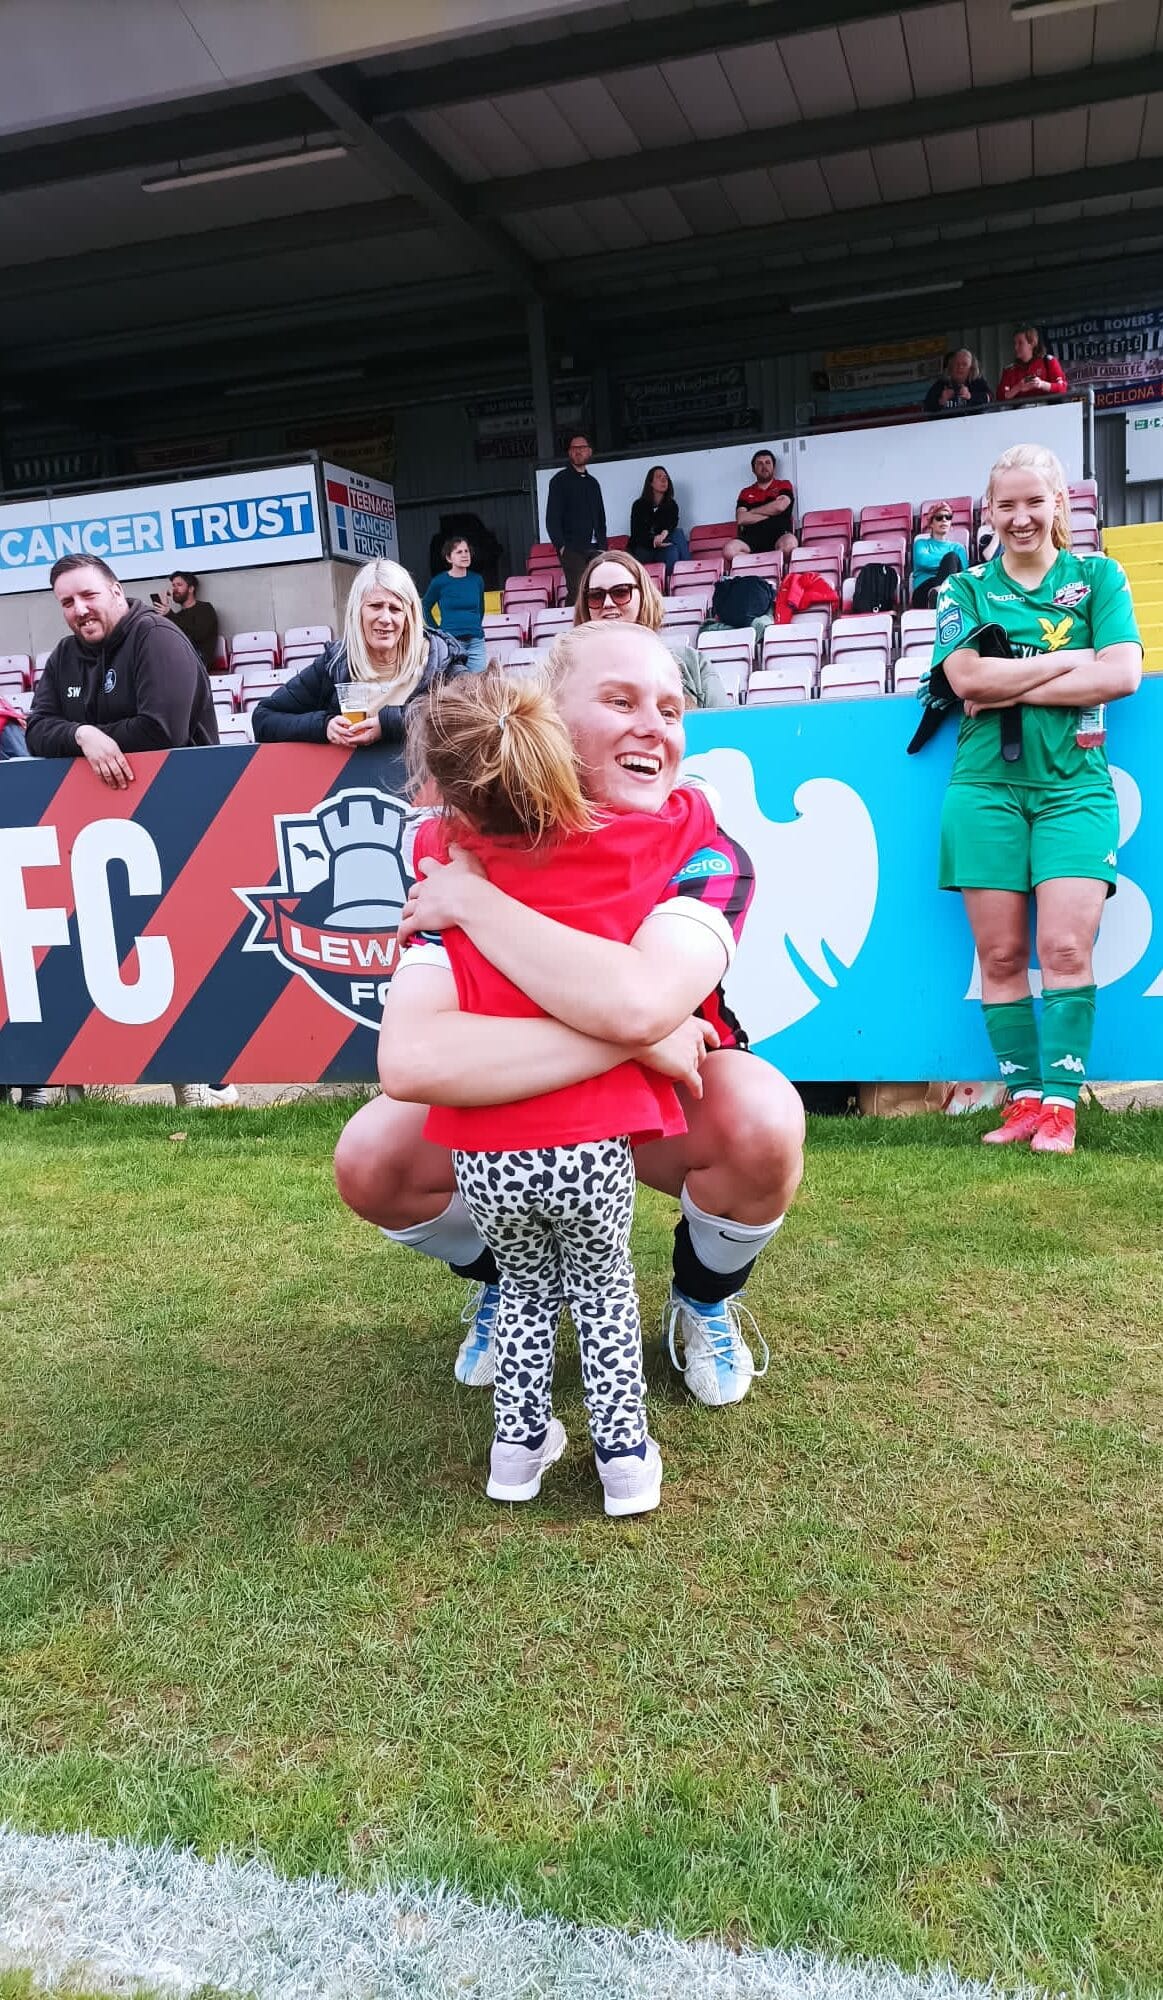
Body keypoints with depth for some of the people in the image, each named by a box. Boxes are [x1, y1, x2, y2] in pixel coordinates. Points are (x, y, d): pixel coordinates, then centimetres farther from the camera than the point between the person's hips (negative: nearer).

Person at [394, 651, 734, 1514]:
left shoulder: (443, 852, -2)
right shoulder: (648, 836, -5)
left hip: (484, 1154, 1)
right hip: (590, 1142, -1)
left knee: (525, 1287, 27)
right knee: (603, 1288, 24)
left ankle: (521, 1443, 31)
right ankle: (625, 1454, 27)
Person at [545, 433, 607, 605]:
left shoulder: (592, 482, 21)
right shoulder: (560, 480, 3)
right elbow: (552, 518, -3)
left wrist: (603, 544, 14)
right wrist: (561, 546, -13)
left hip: (595, 549, 6)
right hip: (572, 549, -5)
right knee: (577, 593, -17)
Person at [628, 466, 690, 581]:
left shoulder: (672, 505, 12)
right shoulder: (639, 505, 4)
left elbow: (672, 524, -7)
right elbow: (636, 534, -6)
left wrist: (665, 533, -34)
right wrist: (654, 541, -28)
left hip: (663, 548, 3)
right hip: (643, 550, -3)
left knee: (677, 533, -27)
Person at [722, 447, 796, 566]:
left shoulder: (784, 485, 20)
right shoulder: (746, 493, 24)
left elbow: (780, 506, 0)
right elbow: (741, 519, 7)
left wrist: (752, 511, 10)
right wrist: (771, 513, 5)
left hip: (779, 534, -2)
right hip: (752, 536, 2)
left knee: (789, 543, -40)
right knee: (729, 548, -33)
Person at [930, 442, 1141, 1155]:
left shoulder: (1098, 577, 10)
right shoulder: (965, 589, 12)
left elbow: (1123, 674, -5)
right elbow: (966, 678, -5)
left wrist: (1011, 688, -9)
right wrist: (1071, 660, -6)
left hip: (1074, 785, -1)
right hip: (987, 785, 1)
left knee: (1066, 948, -12)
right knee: (1000, 953, -1)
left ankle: (1060, 1103, -5)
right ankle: (1023, 1097, 7)